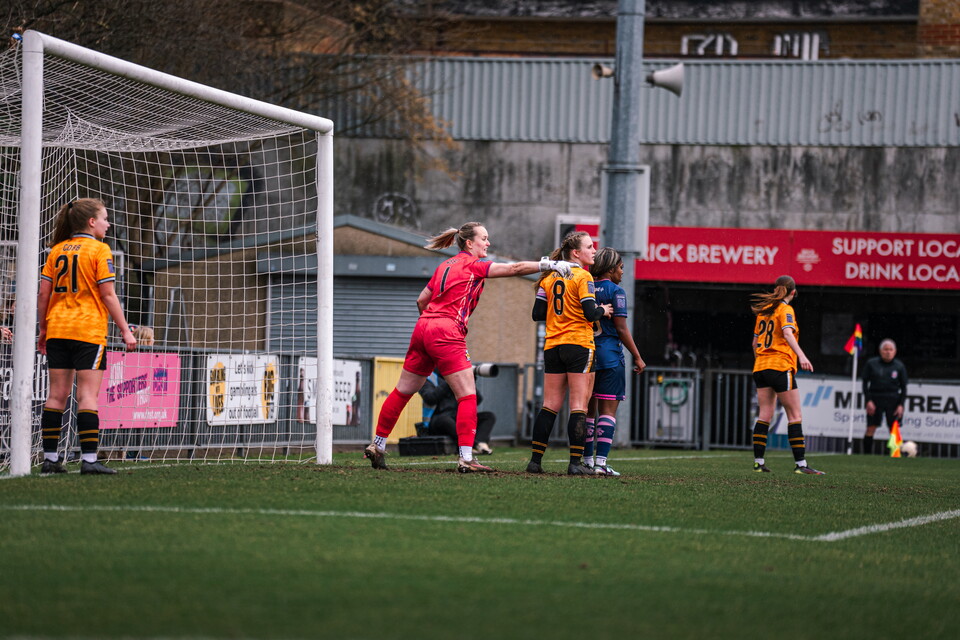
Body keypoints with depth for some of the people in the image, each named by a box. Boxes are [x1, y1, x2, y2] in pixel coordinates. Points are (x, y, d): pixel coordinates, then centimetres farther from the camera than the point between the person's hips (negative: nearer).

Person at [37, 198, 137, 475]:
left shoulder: (57, 250, 10)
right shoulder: (99, 250, -5)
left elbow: (44, 294, 8)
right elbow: (108, 295, -9)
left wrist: (43, 329, 17)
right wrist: (125, 330, -4)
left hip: (57, 330, 5)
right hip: (89, 332, -5)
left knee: (57, 394, 7)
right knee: (88, 395, -6)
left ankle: (50, 458, 7)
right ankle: (89, 459, -11)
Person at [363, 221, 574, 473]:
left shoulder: (445, 265, 20)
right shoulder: (474, 264, -1)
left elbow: (422, 300, 24)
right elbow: (514, 268, -10)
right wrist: (548, 265, -10)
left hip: (423, 328, 8)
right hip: (447, 333, -8)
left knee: (403, 391, 15)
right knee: (468, 396, -6)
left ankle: (377, 445, 21)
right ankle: (465, 458, -13)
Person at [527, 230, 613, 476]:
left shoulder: (549, 278, 11)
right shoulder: (583, 277, -8)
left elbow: (538, 313, 10)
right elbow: (590, 313, -15)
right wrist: (603, 311, 5)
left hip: (553, 346, 6)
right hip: (579, 345, -6)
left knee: (550, 406, 8)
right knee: (579, 406, -4)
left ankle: (535, 460, 5)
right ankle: (575, 462, -8)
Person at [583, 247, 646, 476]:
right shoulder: (615, 291, -8)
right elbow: (621, 328, -10)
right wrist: (637, 357, -3)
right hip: (609, 355, -6)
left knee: (588, 408, 11)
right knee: (608, 409, -5)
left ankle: (588, 460, 12)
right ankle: (601, 462, -11)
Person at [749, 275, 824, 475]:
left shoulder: (764, 310, 15)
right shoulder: (785, 310, -5)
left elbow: (755, 341, 21)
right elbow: (787, 333, -22)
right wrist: (801, 355, -33)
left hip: (761, 366, 7)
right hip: (781, 367, -7)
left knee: (764, 416, 7)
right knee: (795, 416, -5)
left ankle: (758, 462, 2)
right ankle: (800, 464, -9)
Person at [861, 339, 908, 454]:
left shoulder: (899, 366, 5)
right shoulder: (871, 363, 4)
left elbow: (903, 387, 8)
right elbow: (865, 383, 4)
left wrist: (901, 405, -2)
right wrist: (868, 401, -6)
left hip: (893, 401, 0)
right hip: (875, 399, 0)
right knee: (871, 429, -6)